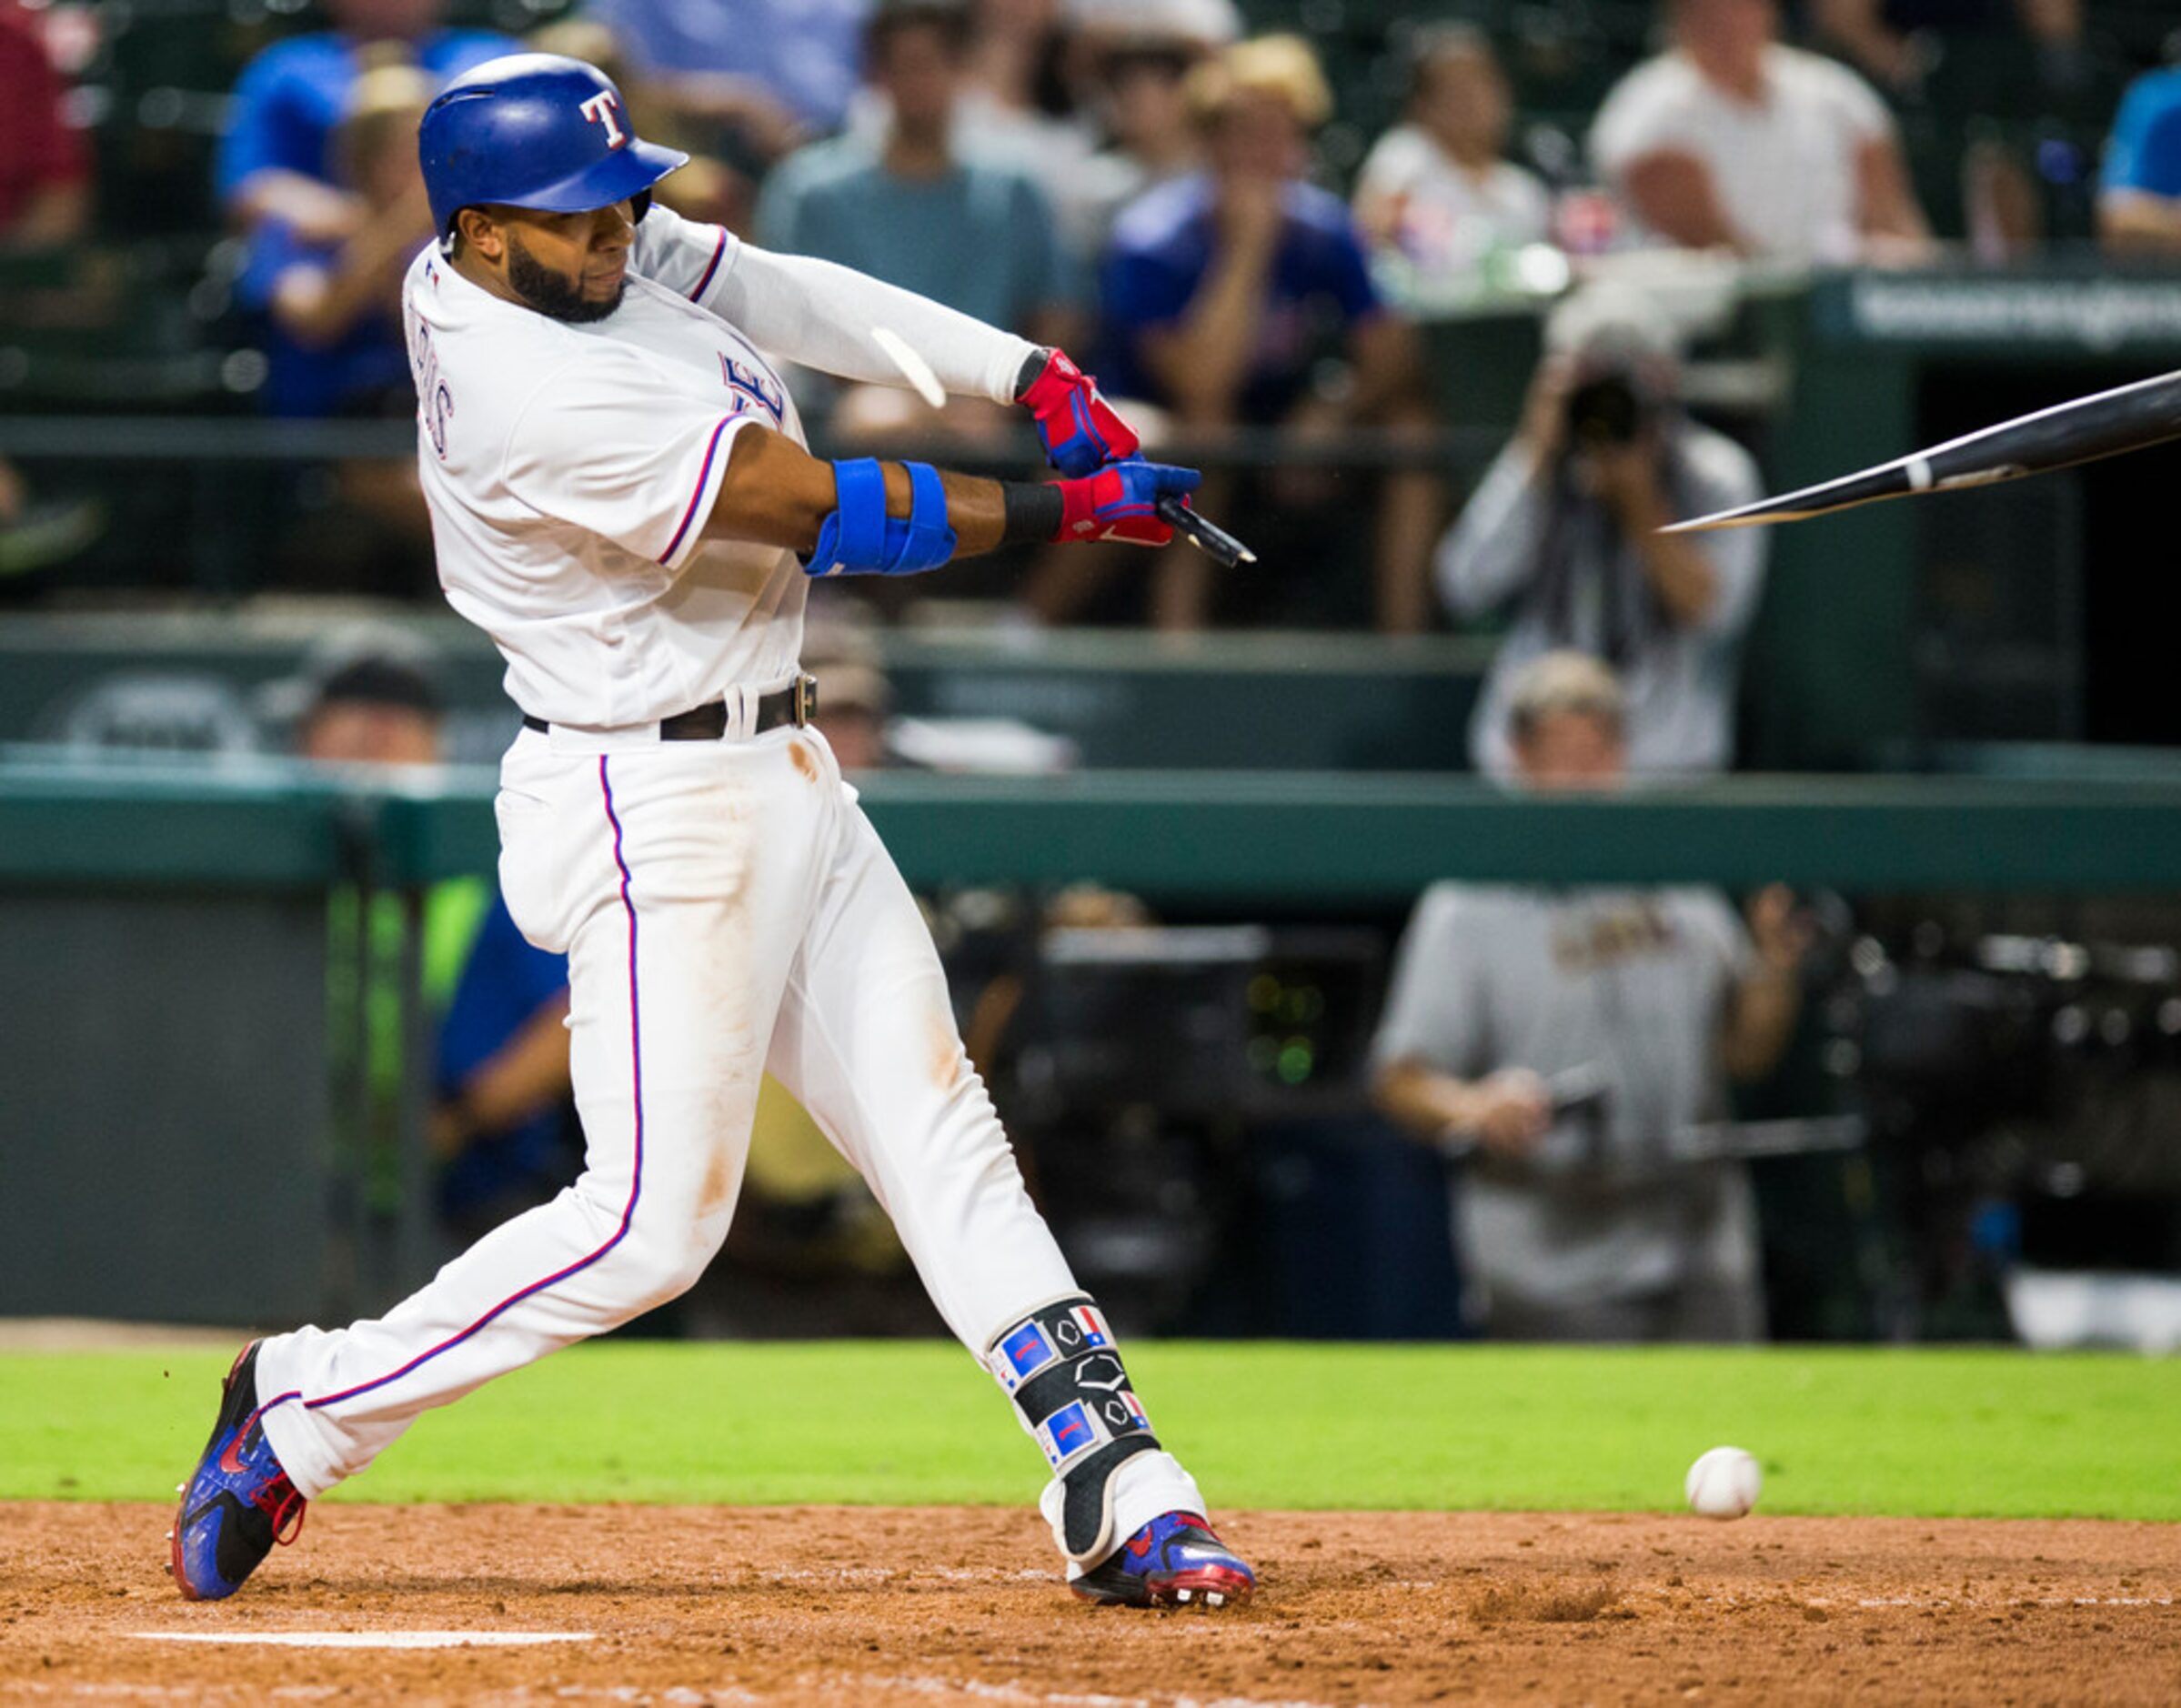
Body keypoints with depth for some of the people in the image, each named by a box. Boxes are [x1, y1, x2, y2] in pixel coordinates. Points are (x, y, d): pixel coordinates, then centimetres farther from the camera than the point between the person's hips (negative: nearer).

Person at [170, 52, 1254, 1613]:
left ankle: (1115, 1486, 4)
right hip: (657, 815, -10)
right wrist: (1058, 507, -11)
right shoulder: (533, 399, -26)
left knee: (939, 1132, 5)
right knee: (653, 1221, -7)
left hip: (786, 780, 10)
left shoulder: (587, 247, 1)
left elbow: (793, 299, 8)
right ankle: (303, 1409, 7)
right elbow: (824, 514, -21)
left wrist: (1028, 375, -4)